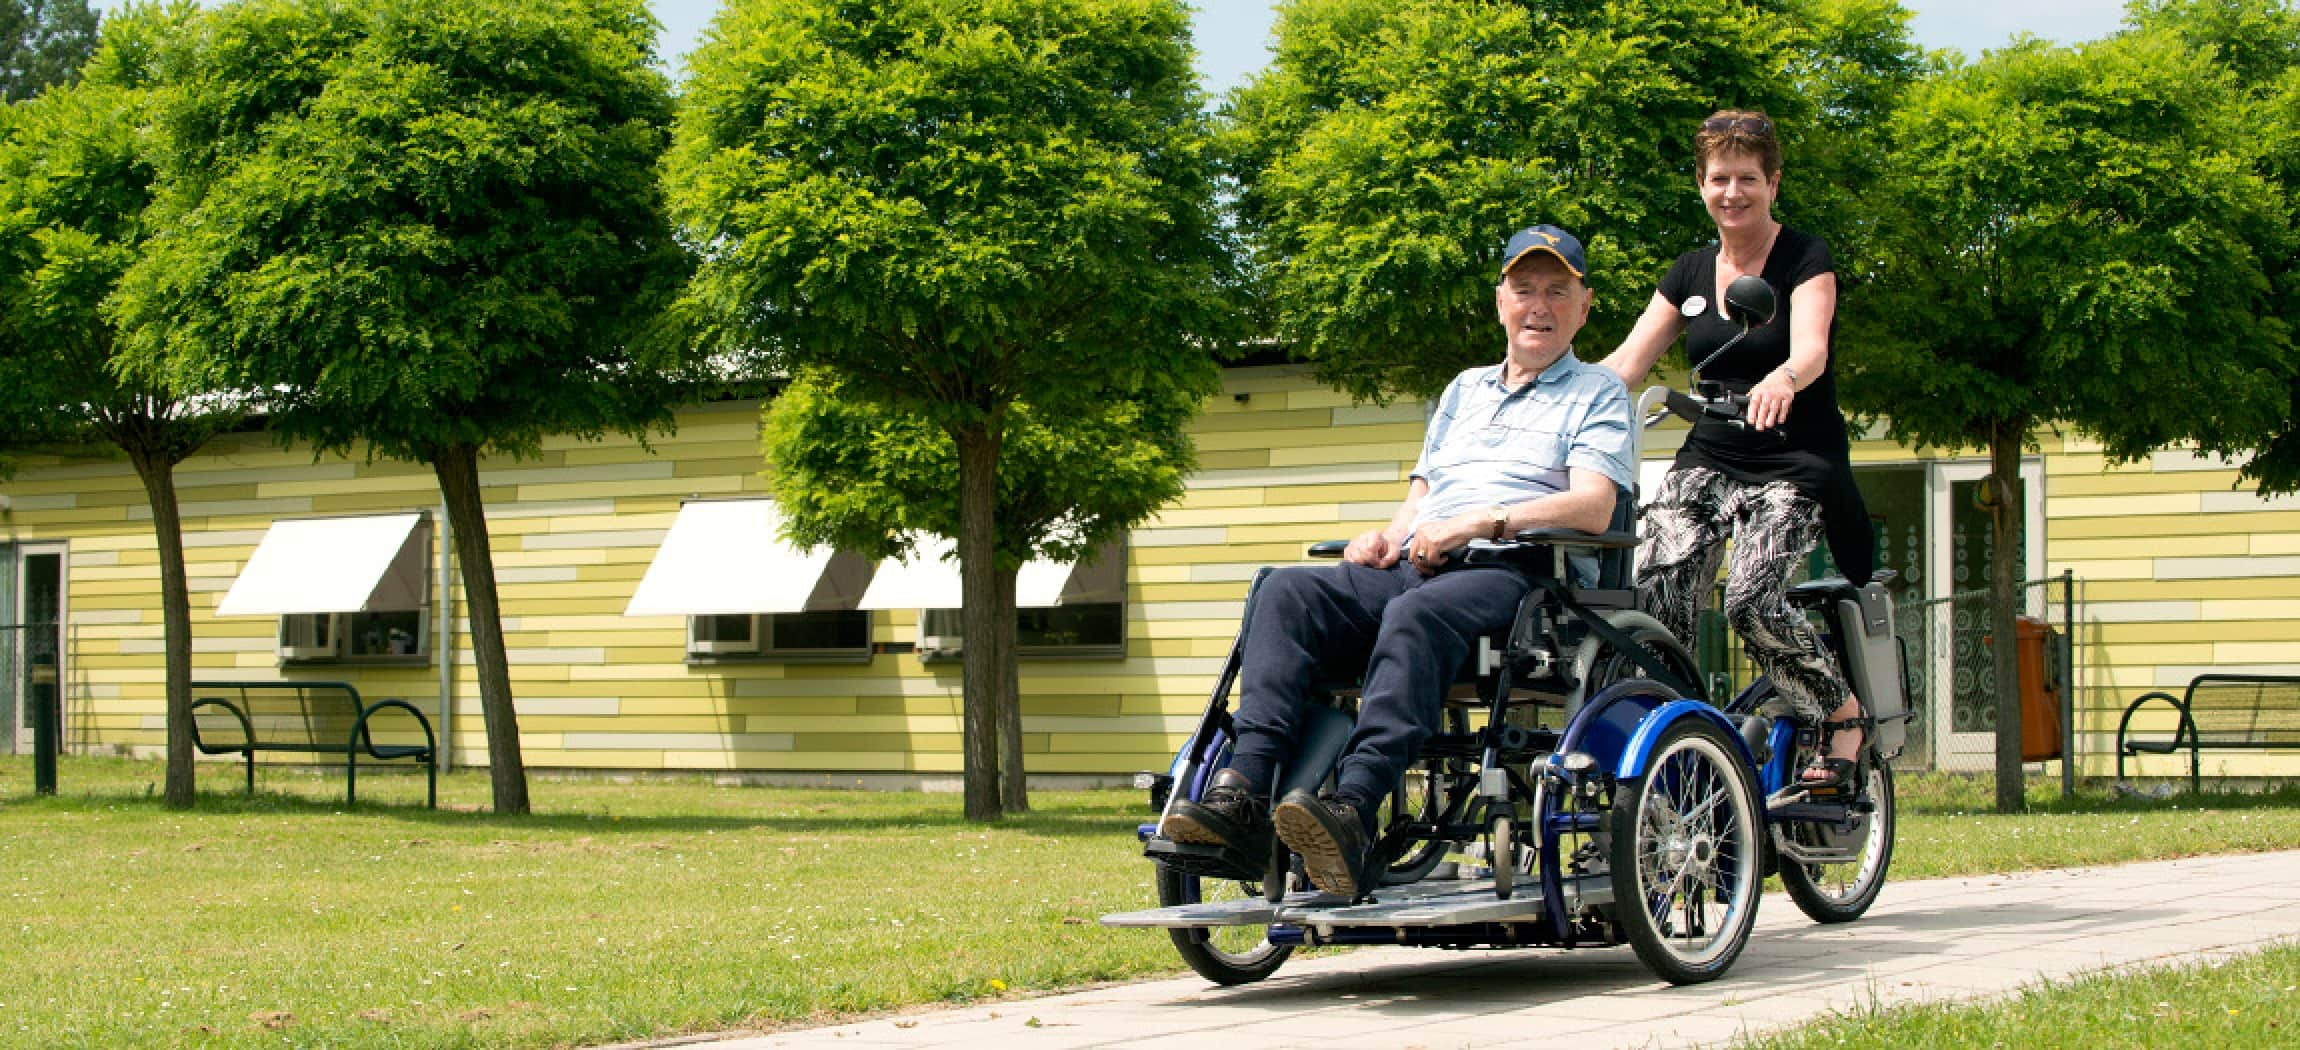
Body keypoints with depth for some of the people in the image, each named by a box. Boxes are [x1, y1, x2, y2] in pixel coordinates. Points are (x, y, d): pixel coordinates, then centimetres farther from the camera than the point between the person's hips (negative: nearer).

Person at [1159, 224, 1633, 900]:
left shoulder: (1598, 394, 14)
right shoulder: (1465, 388, 33)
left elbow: (1593, 507, -3)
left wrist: (1480, 521, -15)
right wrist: (1389, 533, 5)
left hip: (1517, 572, -6)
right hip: (1413, 565, 6)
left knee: (1418, 613, -39)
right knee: (1288, 592, -22)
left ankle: (1352, 810, -57)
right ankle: (1245, 789, -38)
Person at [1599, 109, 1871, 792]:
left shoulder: (1804, 259, -6)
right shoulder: (1690, 273, 9)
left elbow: (1811, 350, -24)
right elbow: (1626, 362, 5)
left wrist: (1781, 380, -47)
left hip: (1795, 464, -5)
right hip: (1707, 460, 5)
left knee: (1752, 600, -26)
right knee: (1651, 597, -18)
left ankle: (1843, 714, -3)